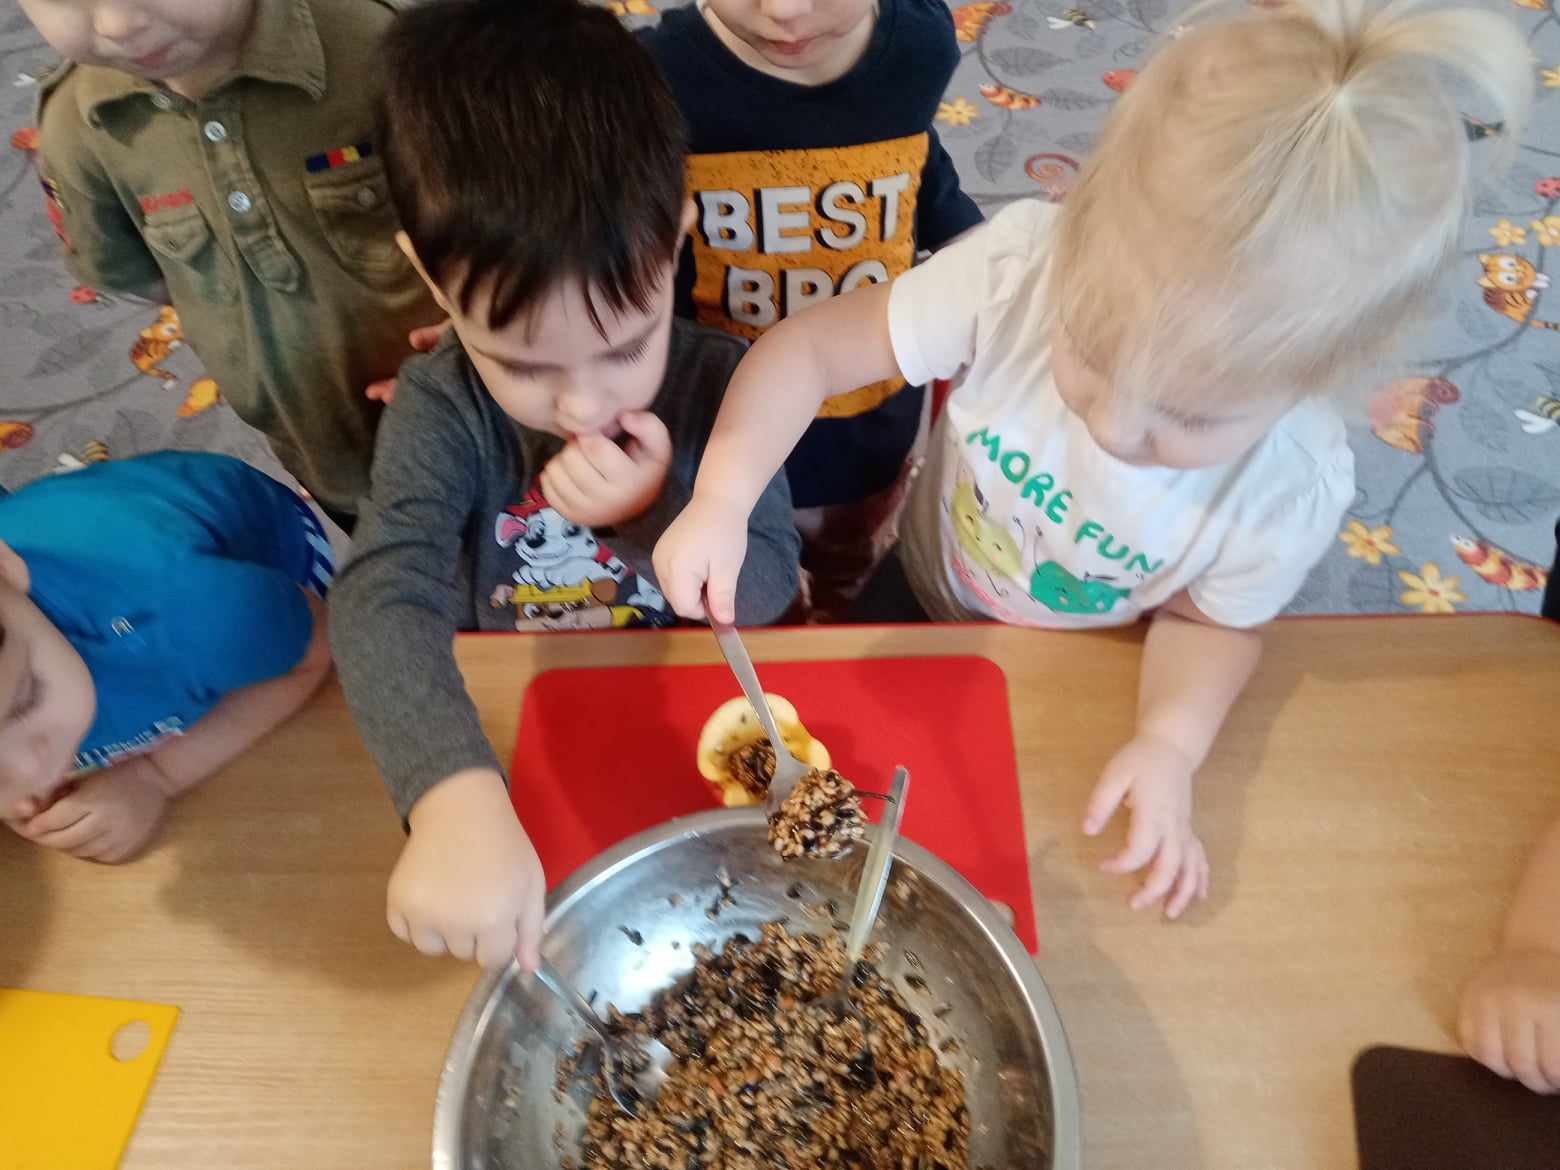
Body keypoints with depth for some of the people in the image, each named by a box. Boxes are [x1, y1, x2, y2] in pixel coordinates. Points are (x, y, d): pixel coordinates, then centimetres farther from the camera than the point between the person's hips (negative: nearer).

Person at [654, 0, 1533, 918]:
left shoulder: (1293, 490, -32)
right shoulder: (1021, 266, -36)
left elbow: (1209, 621, -14)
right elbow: (816, 344, -30)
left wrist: (1171, 746, -32)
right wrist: (723, 498, -42)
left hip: (1079, 690, 0)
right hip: (922, 604, 1)